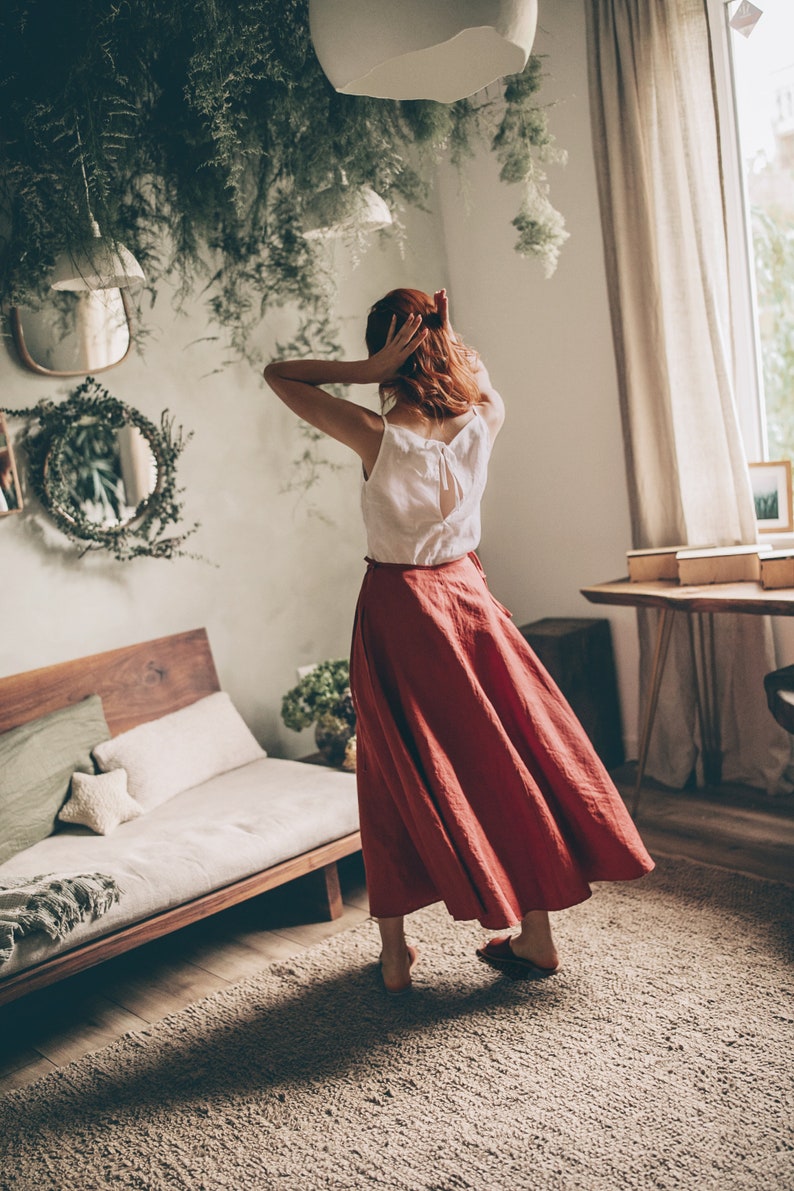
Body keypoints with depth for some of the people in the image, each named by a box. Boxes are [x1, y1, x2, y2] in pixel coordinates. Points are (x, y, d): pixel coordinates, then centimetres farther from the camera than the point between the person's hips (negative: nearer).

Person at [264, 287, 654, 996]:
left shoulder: (378, 436, -18)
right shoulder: (483, 421, -8)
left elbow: (278, 374, -8)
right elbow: (480, 373, 17)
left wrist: (370, 371, -17)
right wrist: (444, 335, -2)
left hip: (396, 611, -3)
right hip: (467, 596, 3)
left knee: (400, 779, 9)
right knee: (506, 758, 13)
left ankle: (396, 954, 21)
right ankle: (536, 936, 23)